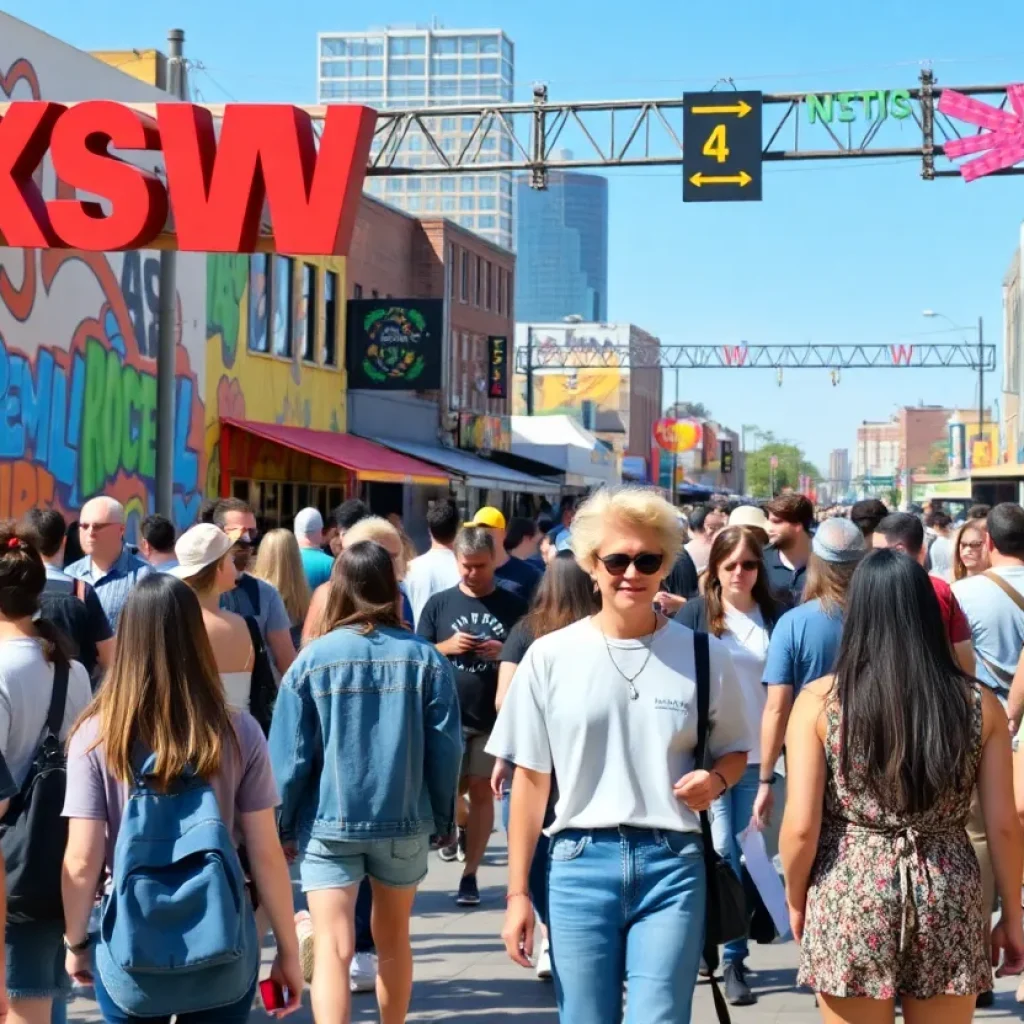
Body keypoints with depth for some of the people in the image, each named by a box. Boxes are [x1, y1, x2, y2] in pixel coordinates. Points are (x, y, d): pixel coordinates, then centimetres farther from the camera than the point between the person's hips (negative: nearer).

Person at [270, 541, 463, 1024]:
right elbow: (445, 749, -4)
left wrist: (283, 825, 5)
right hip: (404, 822, 2)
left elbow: (290, 756, -6)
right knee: (393, 940, 21)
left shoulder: (313, 658, -7)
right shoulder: (424, 658, -4)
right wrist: (442, 817, 9)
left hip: (329, 823, -2)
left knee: (332, 948, -3)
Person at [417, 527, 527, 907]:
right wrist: (447, 647, -14)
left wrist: (506, 653, -14)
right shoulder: (438, 604, 4)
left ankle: (470, 875, 12)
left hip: (494, 715, 0)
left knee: (481, 790, 4)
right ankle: (461, 825, 30)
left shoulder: (514, 606, 2)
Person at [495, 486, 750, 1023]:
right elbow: (531, 779, 4)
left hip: (672, 864, 0)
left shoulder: (704, 655, 2)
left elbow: (735, 752, 15)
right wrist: (517, 893, 2)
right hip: (580, 863, 1)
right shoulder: (550, 656, 0)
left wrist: (715, 779, -9)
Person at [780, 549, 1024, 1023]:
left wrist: (795, 898, 7)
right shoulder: (978, 702, -2)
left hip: (851, 895, -1)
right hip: (948, 898, 2)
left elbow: (801, 827, -9)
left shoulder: (819, 699, -8)